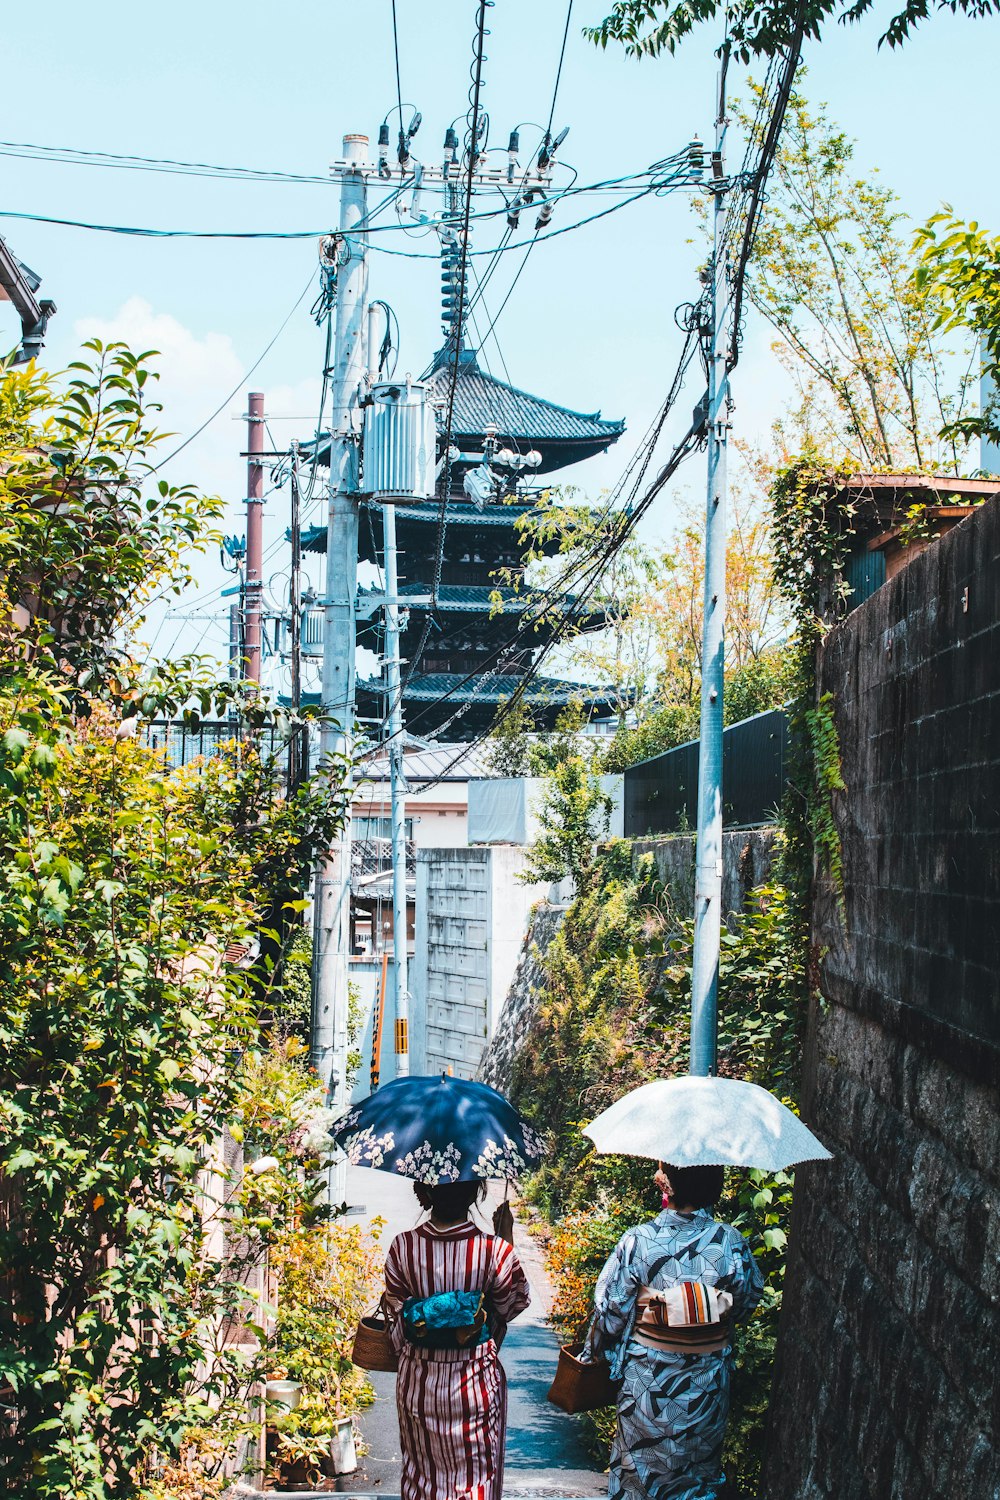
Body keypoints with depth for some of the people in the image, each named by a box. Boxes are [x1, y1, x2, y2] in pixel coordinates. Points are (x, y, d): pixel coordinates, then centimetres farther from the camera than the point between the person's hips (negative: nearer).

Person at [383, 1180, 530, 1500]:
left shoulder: (403, 1246, -12)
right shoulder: (494, 1249, -18)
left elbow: (397, 1316, 1)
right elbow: (514, 1305, 0)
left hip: (418, 1381, 2)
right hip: (475, 1380, -2)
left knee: (422, 1472, 20)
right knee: (476, 1474, 14)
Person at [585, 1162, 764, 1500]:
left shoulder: (638, 1240, -19)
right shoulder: (731, 1242, -14)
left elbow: (611, 1307, -10)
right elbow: (749, 1298, 1)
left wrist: (594, 1351, 8)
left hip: (647, 1377, -1)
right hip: (708, 1382, 1)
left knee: (639, 1462, 18)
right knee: (700, 1464, 21)